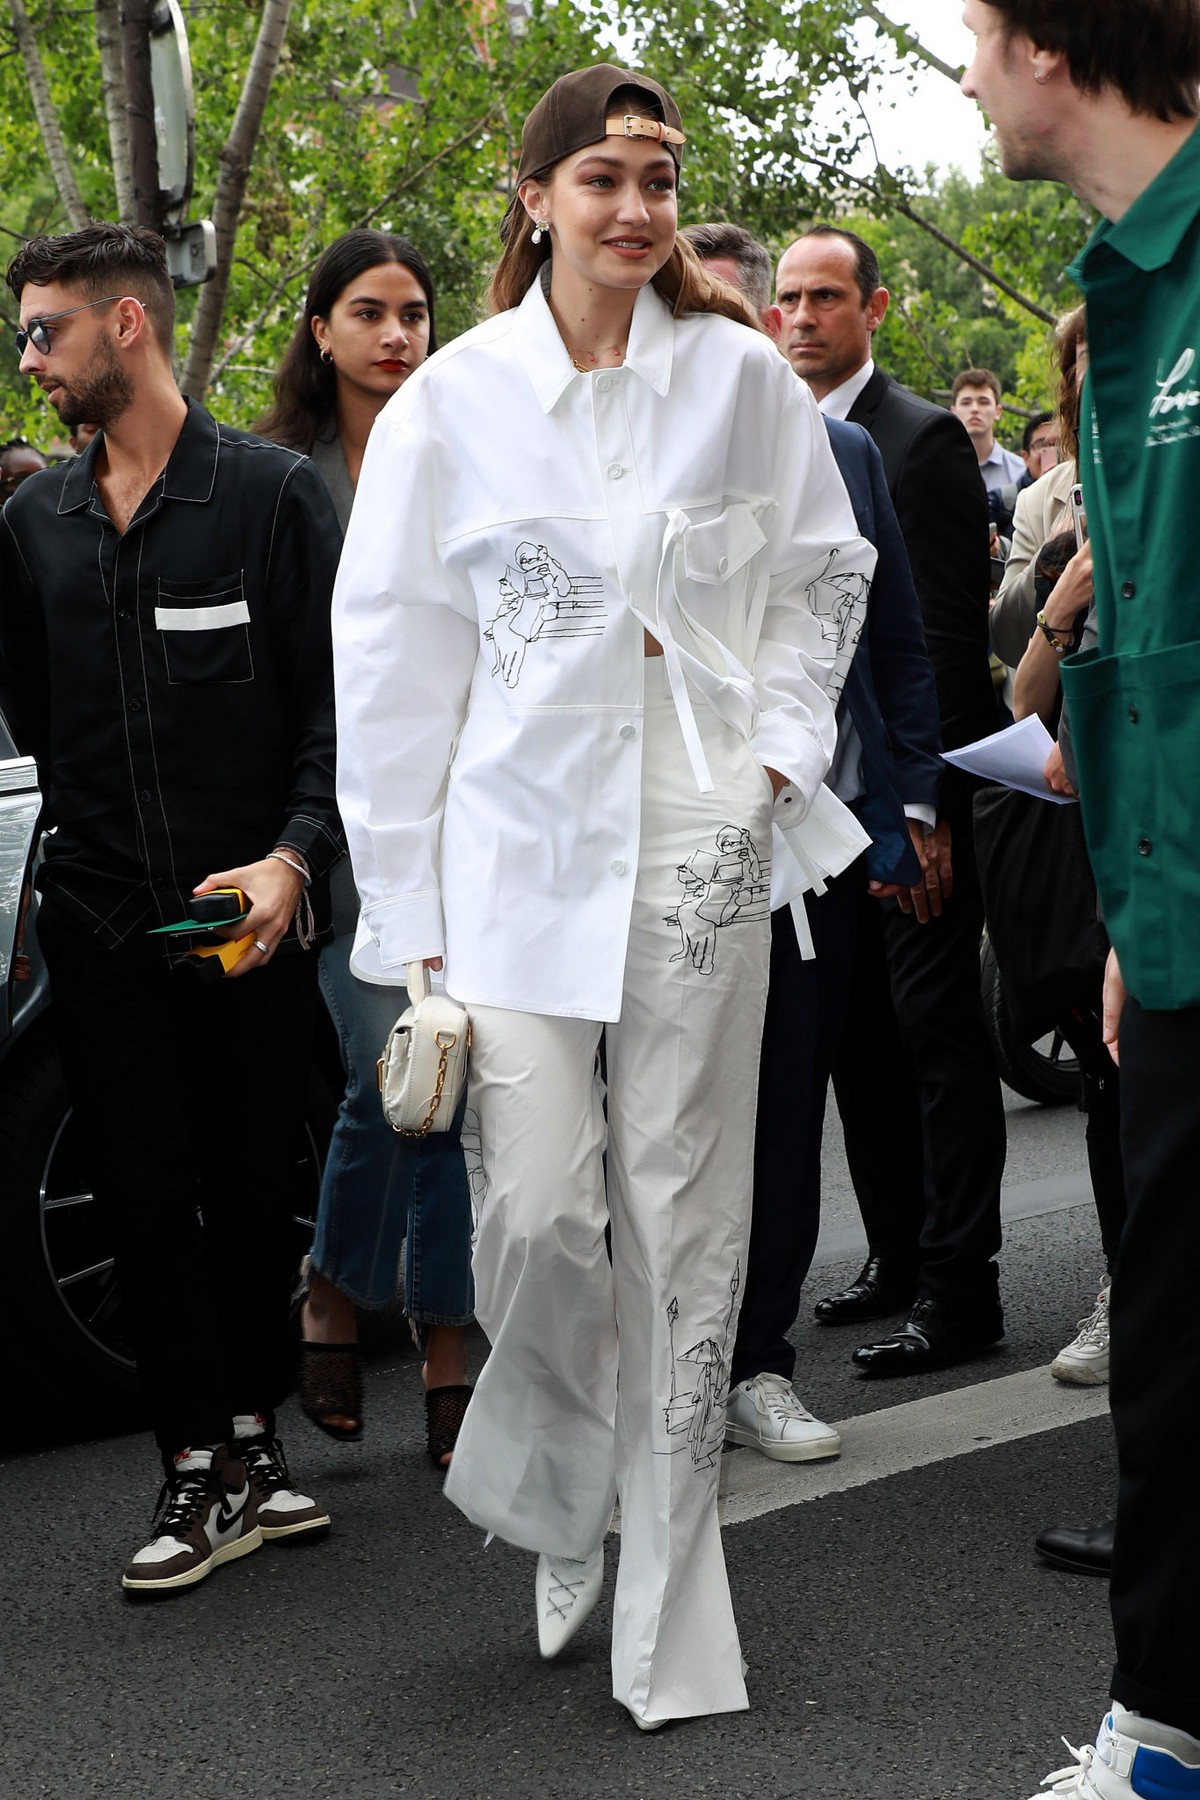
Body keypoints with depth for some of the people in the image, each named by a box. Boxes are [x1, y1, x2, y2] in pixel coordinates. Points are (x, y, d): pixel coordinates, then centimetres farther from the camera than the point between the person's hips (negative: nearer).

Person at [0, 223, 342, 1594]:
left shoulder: (272, 493, -3)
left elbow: (336, 699, -6)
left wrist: (294, 854, -17)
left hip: (251, 912, -3)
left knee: (253, 1188, 7)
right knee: (146, 1195, 2)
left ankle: (247, 1435, 21)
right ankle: (206, 1470, 8)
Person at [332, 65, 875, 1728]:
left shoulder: (741, 374, 3)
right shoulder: (453, 399, 0)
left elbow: (826, 572, 14)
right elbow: (392, 658, 1)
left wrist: (781, 746, -1)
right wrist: (408, 910, -1)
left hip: (699, 840, 1)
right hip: (517, 836, -1)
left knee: (686, 1222, 3)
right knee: (539, 1202, -8)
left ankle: (672, 1617, 15)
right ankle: (557, 1493, 23)